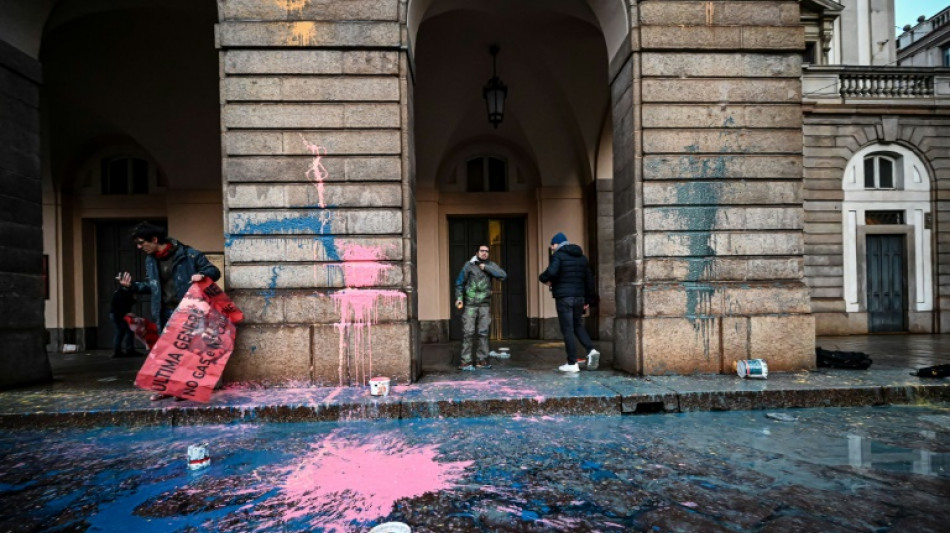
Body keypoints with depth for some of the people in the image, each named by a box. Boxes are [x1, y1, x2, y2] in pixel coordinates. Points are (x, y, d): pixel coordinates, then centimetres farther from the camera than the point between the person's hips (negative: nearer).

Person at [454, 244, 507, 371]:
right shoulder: (469, 265, 1)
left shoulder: (490, 265, 7)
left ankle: (481, 360, 12)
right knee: (468, 332, -6)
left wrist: (486, 268, -11)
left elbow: (503, 276, -9)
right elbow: (459, 282, 4)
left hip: (485, 304, 3)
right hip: (470, 304, -3)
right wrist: (459, 297, -8)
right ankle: (466, 361, -3)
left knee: (483, 332, 4)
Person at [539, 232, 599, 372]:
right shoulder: (581, 256, 15)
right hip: (579, 296, 6)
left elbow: (552, 272, -24)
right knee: (578, 325, 21)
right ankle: (591, 350, 1)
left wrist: (543, 278, -2)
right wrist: (588, 299, 20)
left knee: (567, 330, -2)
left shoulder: (558, 255, -6)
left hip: (564, 297, -6)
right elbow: (589, 278, 16)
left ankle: (572, 363, -1)